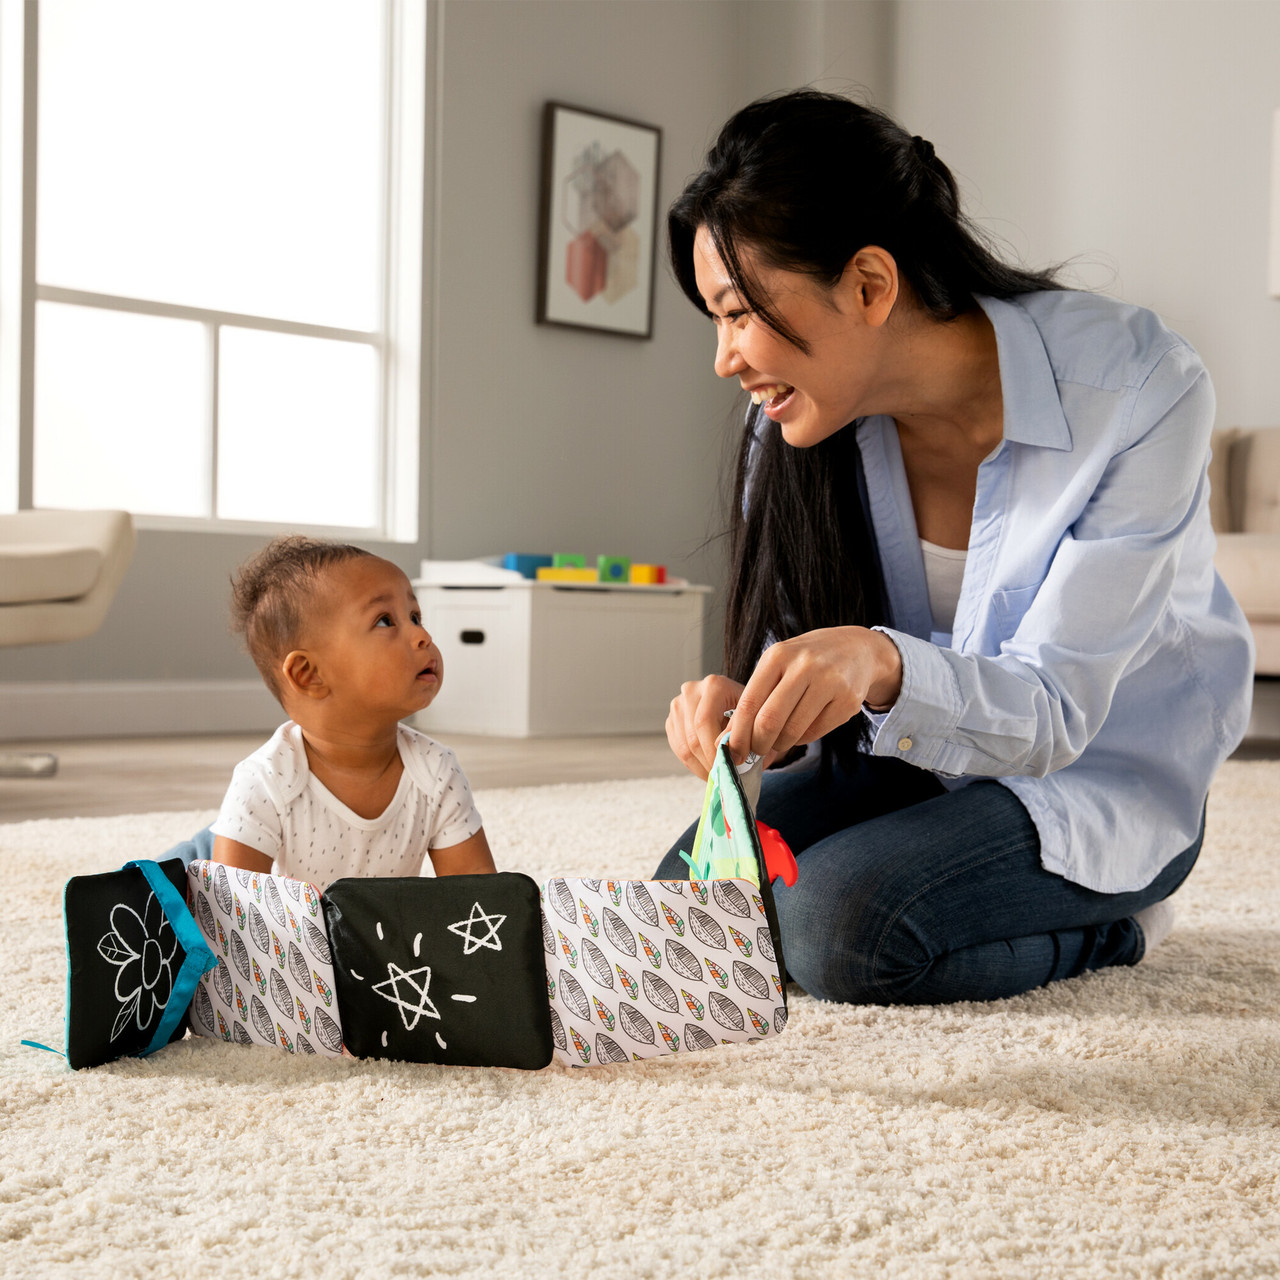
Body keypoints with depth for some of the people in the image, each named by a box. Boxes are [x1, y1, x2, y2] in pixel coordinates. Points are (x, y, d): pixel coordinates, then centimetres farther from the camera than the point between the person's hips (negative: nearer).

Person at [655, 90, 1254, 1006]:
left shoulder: (1138, 392, -25)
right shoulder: (805, 417, -10)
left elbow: (1052, 713, -26)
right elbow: (819, 684, -5)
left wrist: (884, 666, -47)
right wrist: (739, 708, -30)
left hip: (1100, 771, -5)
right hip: (908, 758, 5)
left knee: (838, 926, -28)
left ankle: (1104, 927, 1)